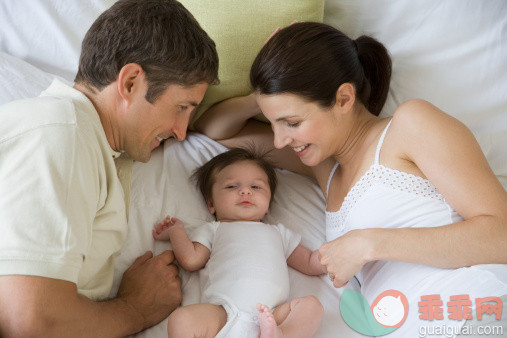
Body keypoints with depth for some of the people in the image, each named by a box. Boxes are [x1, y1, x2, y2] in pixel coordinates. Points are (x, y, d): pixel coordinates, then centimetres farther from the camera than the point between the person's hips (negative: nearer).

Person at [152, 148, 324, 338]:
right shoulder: (213, 230, 30)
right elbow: (190, 260, 15)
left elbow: (311, 264, 30)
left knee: (312, 305, -24)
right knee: (180, 320, -29)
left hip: (271, 314, 2)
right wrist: (176, 230, 22)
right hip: (222, 312, -2)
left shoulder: (278, 233, 35)